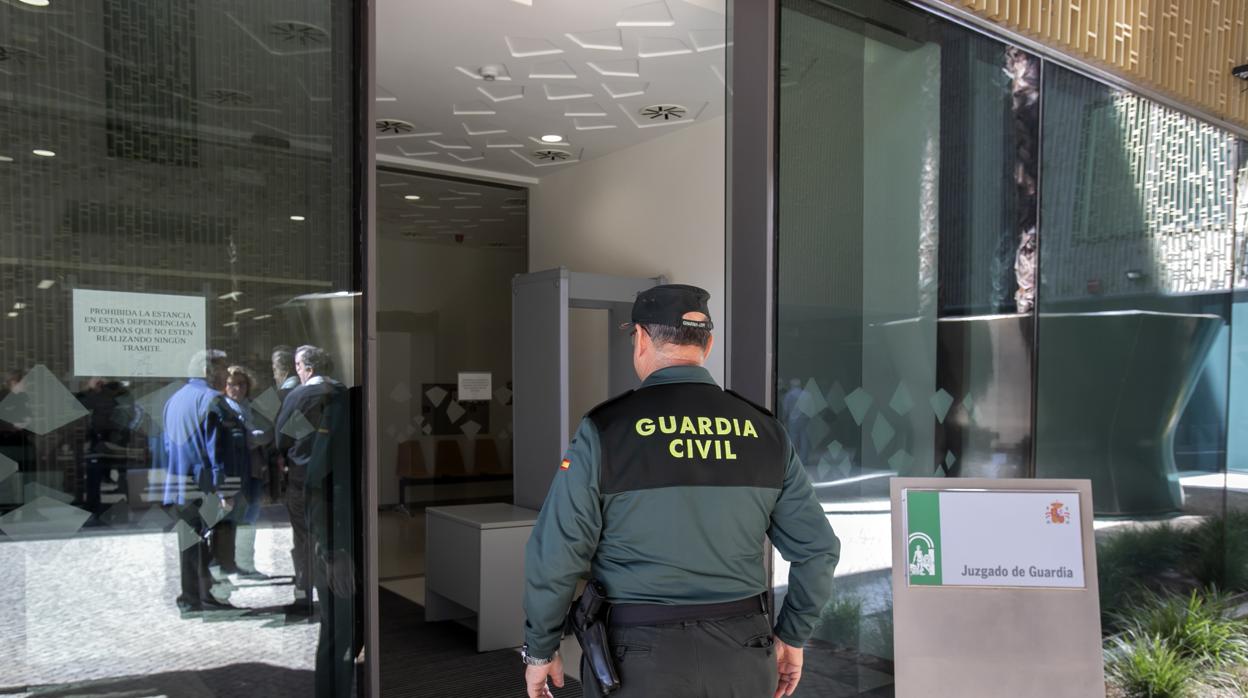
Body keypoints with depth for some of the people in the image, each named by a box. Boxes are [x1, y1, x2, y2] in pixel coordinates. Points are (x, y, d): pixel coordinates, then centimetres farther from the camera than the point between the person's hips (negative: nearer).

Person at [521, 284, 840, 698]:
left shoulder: (605, 430, -11)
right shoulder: (764, 431, 0)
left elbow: (555, 556, -10)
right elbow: (818, 548, 3)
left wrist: (540, 649, 4)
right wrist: (792, 636, 16)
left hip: (642, 654, -3)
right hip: (741, 655, 3)